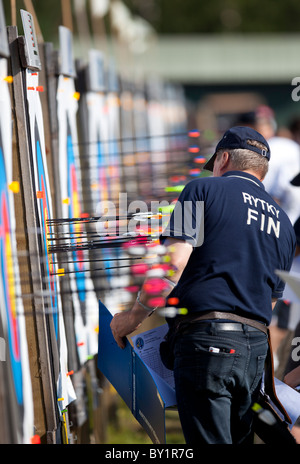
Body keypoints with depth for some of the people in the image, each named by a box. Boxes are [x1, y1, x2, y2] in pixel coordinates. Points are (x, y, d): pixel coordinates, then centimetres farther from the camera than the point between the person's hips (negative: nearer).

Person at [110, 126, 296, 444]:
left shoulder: (204, 190, 3)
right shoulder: (283, 222, 21)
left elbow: (172, 264, -9)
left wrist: (135, 315, 0)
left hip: (207, 340, -6)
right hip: (257, 348, 6)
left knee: (208, 441, -10)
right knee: (238, 440, 11)